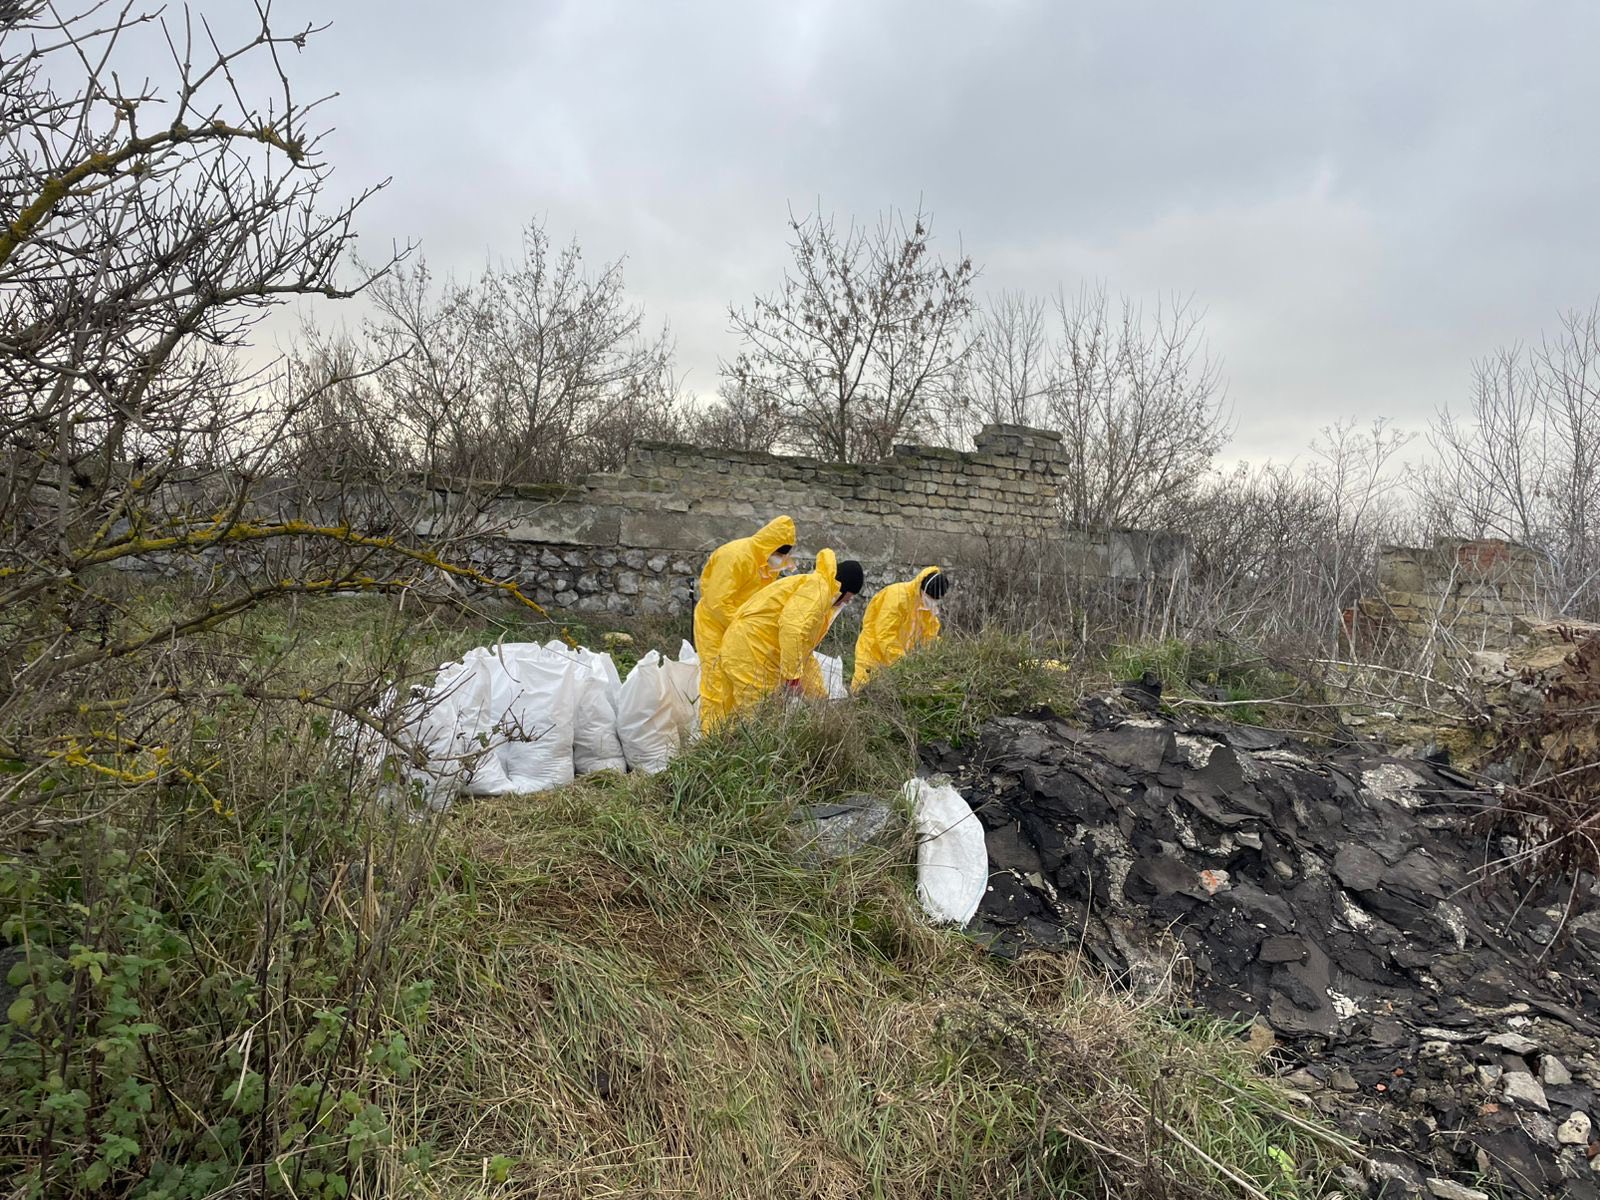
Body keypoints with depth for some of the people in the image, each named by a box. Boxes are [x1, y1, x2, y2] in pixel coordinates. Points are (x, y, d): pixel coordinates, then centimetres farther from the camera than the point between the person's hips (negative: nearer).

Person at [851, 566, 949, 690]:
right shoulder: (897, 596, -23)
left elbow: (930, 635, 6)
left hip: (901, 658, 6)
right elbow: (885, 637, -26)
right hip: (874, 656, -6)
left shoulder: (928, 602, -1)